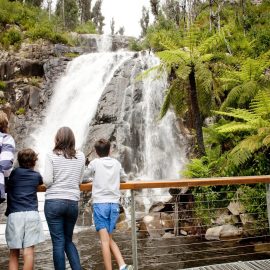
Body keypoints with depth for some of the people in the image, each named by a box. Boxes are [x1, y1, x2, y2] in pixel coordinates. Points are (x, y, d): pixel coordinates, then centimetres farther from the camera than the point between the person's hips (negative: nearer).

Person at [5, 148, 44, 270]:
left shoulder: (14, 172, 10)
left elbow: (7, 187, 20)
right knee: (29, 251, -2)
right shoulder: (37, 175, 14)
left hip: (14, 215, 0)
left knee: (14, 253, 7)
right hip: (32, 214, 0)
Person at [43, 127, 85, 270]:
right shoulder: (80, 156, 4)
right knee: (68, 240, 19)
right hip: (73, 203, 3)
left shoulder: (51, 156, -3)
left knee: (58, 242, 4)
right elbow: (80, 180, 10)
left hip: (54, 202, -3)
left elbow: (47, 181, -8)